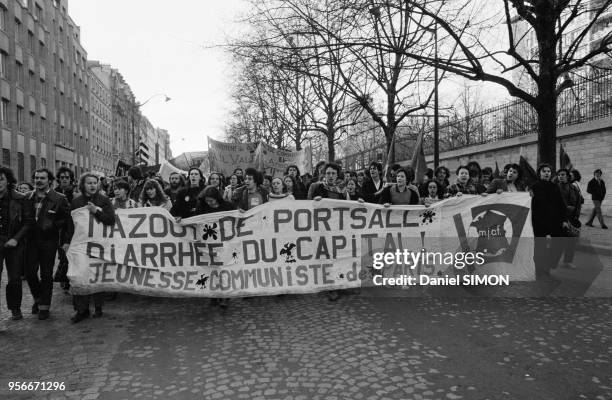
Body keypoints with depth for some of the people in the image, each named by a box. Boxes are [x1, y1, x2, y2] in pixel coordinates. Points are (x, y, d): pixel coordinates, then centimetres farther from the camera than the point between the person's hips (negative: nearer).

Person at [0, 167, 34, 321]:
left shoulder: (20, 199, -2)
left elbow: (29, 222, -1)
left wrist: (16, 239, -10)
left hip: (14, 243, -1)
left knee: (14, 278, 7)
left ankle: (15, 308, 22)